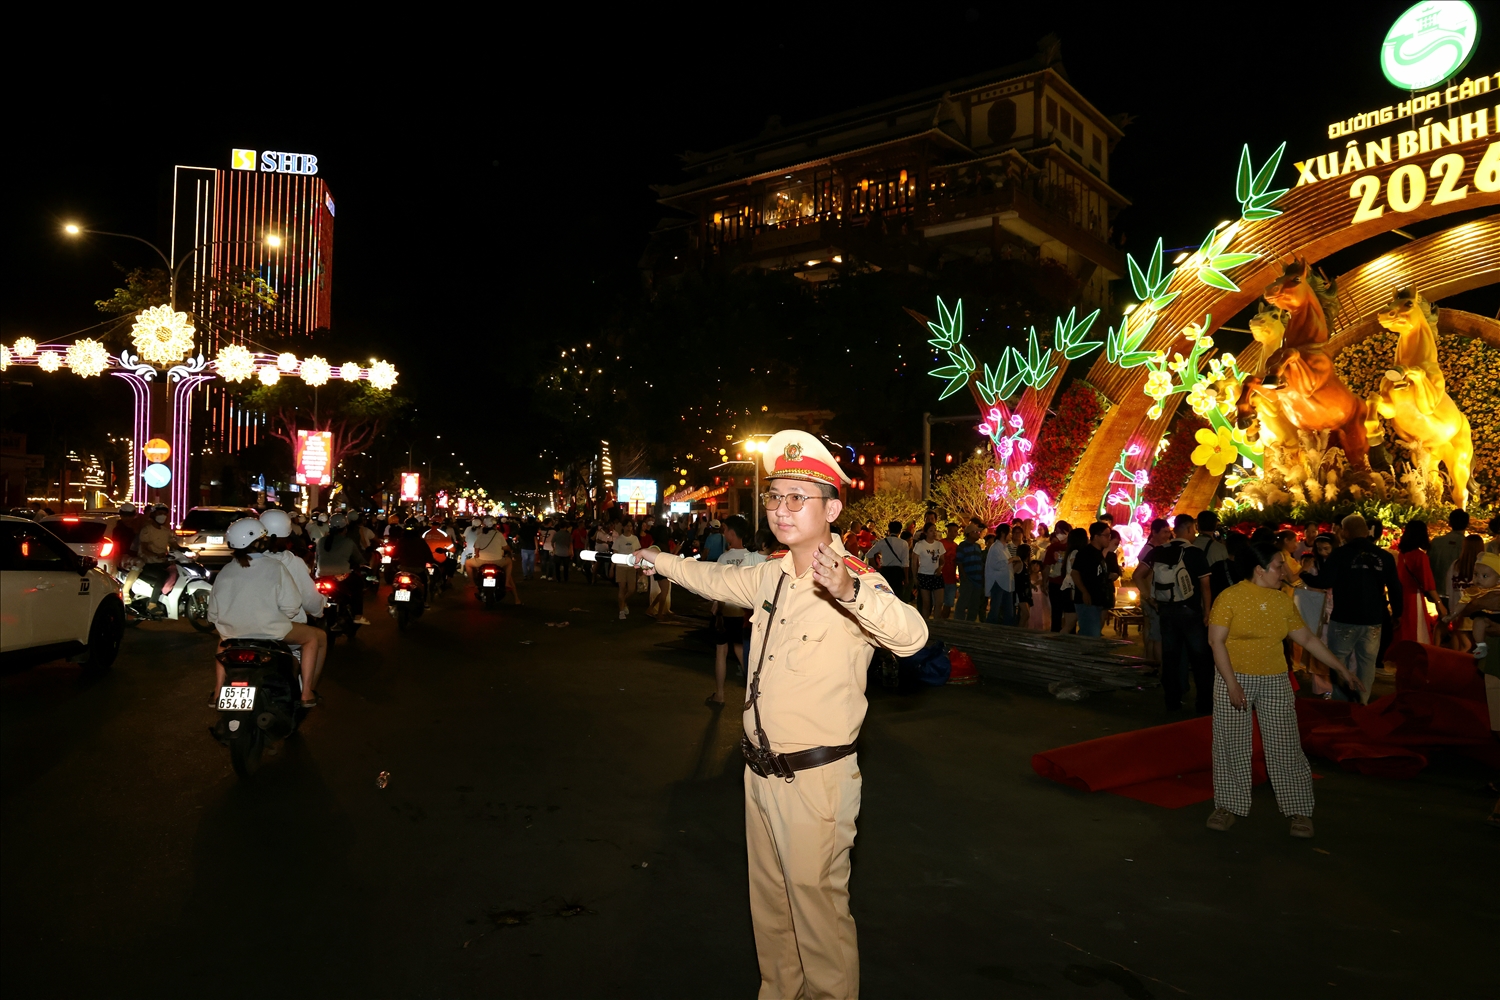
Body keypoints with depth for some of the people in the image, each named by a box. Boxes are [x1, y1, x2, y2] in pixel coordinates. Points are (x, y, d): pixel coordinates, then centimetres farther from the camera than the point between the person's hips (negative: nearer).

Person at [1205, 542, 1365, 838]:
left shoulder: (1283, 601, 7)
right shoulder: (1230, 597, -9)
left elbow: (1307, 639, 14)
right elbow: (1216, 641, -13)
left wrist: (1342, 669, 13)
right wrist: (1231, 683, -18)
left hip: (1274, 681, 4)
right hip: (1234, 680, -4)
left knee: (1285, 746, 4)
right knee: (1231, 745, 4)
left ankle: (1300, 811, 16)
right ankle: (1229, 807, 17)